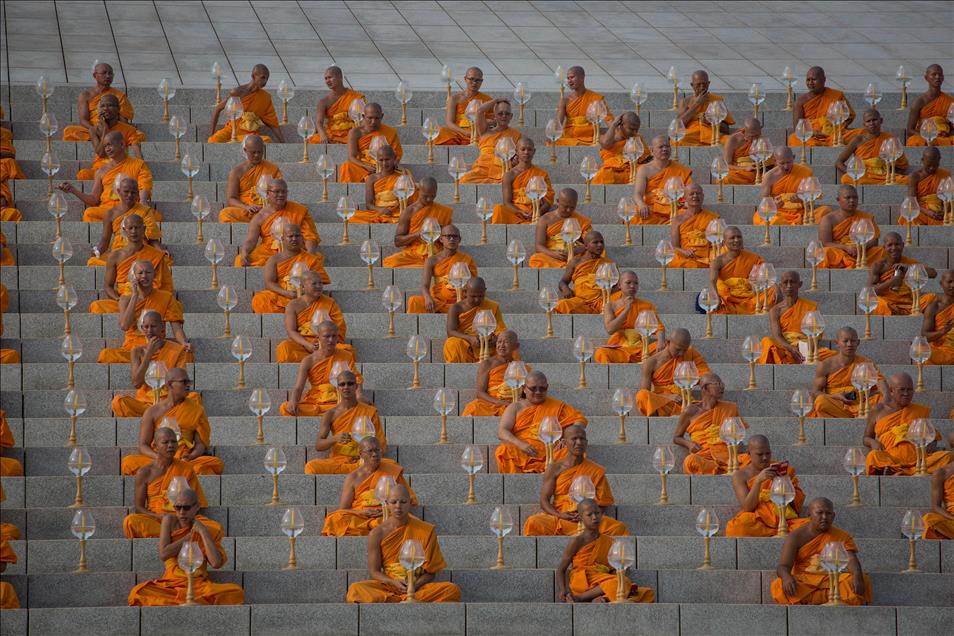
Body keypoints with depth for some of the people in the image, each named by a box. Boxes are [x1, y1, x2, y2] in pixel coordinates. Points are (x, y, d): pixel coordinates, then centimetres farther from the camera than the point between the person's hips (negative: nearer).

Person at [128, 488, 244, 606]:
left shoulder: (210, 530, 4)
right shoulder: (169, 521, 4)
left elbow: (216, 563, -10)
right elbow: (163, 554, -9)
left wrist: (203, 533, -8)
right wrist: (190, 536, -5)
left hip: (199, 586, 0)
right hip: (170, 585, 0)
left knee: (237, 592, -29)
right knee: (137, 593, -32)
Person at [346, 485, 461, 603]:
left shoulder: (425, 531, 3)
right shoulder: (377, 534, 3)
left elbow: (430, 572, 4)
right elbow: (373, 571, 3)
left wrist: (415, 585, -17)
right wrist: (394, 583, -17)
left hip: (418, 586, 0)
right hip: (388, 586, 0)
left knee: (452, 590, -29)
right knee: (355, 589, -32)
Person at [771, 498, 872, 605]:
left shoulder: (842, 537, 9)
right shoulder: (796, 537, 3)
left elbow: (851, 560, -5)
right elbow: (783, 566, -5)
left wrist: (857, 576, -29)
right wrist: (787, 577, -31)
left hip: (832, 581, 1)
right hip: (804, 582, -1)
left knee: (862, 580, -27)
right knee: (779, 587, -34)